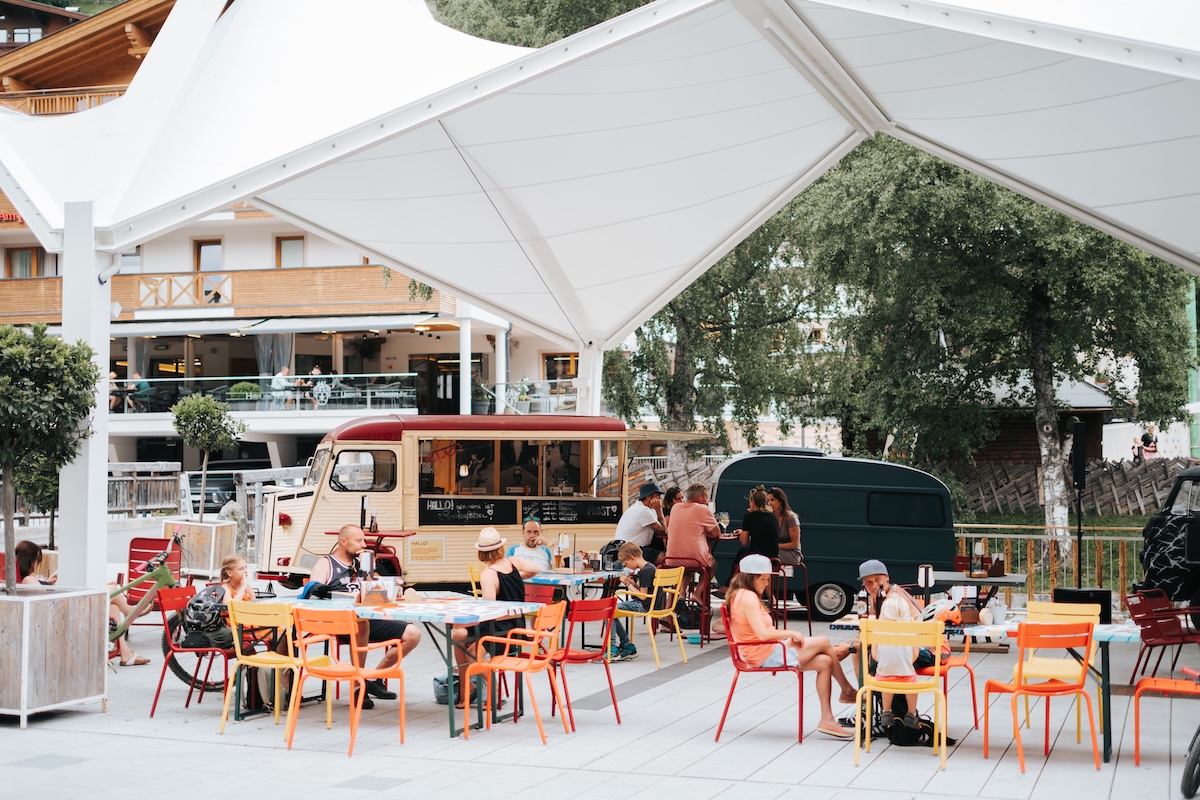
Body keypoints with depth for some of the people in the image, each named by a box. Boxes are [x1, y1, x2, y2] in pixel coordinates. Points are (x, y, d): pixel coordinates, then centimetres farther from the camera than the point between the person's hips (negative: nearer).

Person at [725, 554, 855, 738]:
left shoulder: (739, 595, 14)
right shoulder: (748, 597, -19)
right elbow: (763, 634, -27)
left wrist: (788, 636, 3)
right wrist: (791, 633, -14)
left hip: (767, 651, 10)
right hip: (765, 655, -10)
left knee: (824, 662, 2)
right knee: (823, 642, -5)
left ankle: (826, 720, 2)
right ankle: (848, 691, 15)